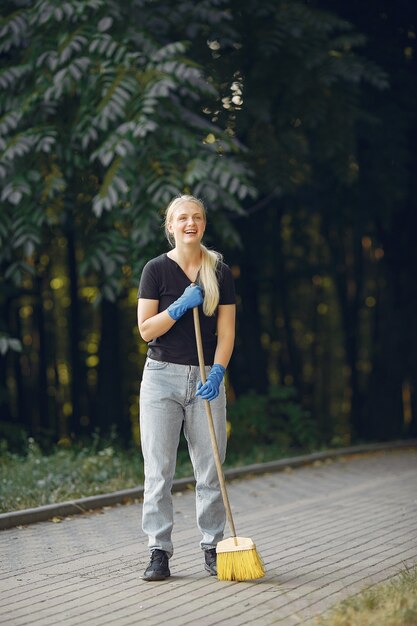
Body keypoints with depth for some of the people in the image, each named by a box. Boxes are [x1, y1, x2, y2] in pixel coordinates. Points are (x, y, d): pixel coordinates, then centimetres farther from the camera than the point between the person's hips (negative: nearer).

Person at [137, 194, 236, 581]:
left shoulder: (219, 272, 7)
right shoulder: (156, 270, 1)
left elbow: (226, 331, 3)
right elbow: (146, 329, -3)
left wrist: (217, 373, -11)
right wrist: (181, 306, -15)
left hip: (206, 377, 1)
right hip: (162, 375, -1)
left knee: (210, 469, 1)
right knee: (159, 469, -3)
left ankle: (212, 548, 11)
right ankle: (159, 550, 1)